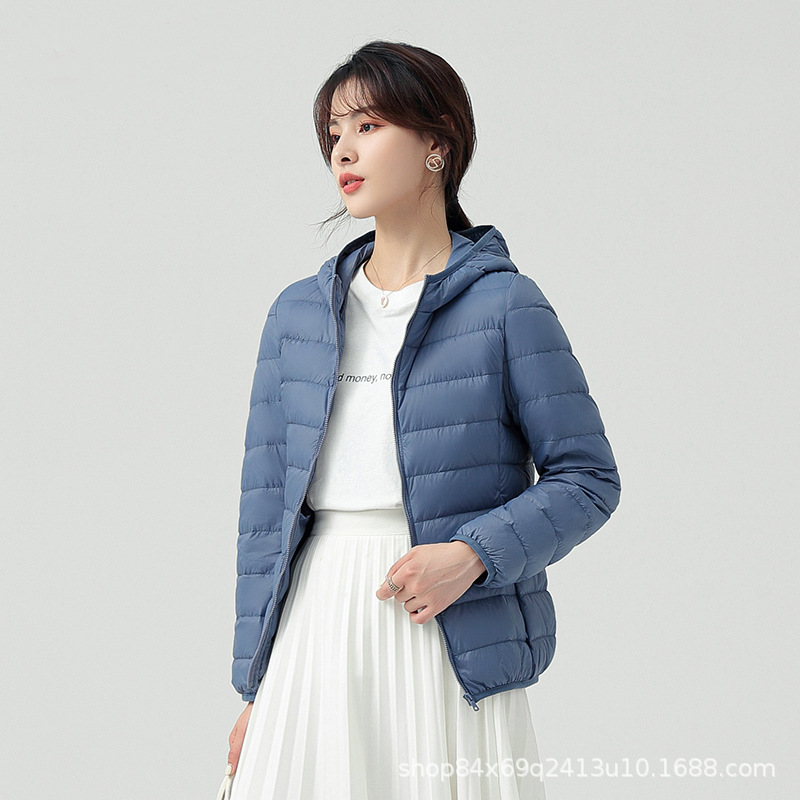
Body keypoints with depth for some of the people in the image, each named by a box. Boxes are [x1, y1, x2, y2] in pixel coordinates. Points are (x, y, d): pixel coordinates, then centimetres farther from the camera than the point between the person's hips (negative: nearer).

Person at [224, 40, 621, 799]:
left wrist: (474, 554, -17)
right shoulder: (297, 313, 8)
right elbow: (266, 503, 9)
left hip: (450, 641, -3)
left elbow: (589, 479, -1)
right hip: (315, 630, 3)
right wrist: (255, 686, 9)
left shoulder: (504, 303, -4)